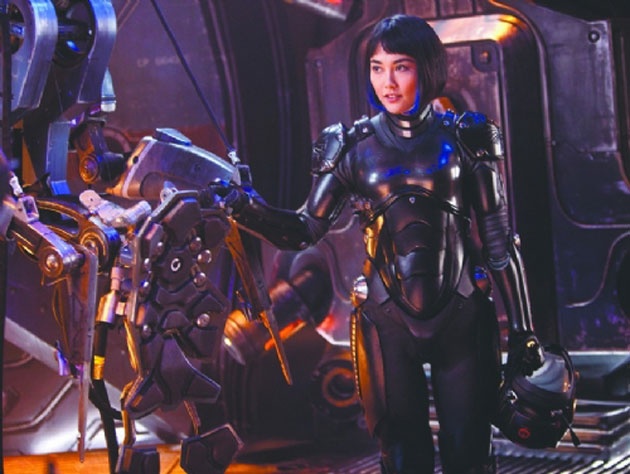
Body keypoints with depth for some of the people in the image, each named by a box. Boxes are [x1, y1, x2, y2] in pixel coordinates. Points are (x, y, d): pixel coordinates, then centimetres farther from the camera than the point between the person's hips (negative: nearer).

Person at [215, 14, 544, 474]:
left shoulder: (465, 138, 0)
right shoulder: (353, 145, 2)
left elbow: (499, 241, 2)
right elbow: (305, 229, 2)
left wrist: (523, 331, 2)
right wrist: (246, 207, -17)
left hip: (462, 316, -1)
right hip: (387, 321, 1)